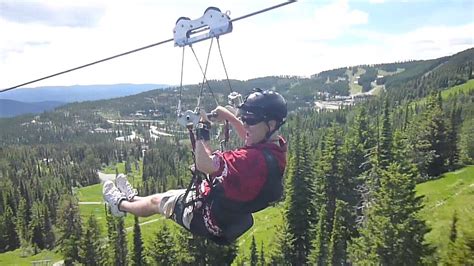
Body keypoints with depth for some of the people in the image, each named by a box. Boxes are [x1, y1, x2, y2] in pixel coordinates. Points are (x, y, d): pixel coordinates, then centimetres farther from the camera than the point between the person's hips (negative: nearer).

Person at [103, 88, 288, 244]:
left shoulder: (255, 159, -38)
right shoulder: (276, 146, -10)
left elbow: (204, 164, -39)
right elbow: (251, 140, 12)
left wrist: (202, 132, -27)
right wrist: (230, 117, 5)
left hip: (209, 218, -8)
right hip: (230, 210, 8)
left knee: (155, 202, 17)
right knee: (169, 195, 27)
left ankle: (121, 204, 46)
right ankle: (133, 198, 53)